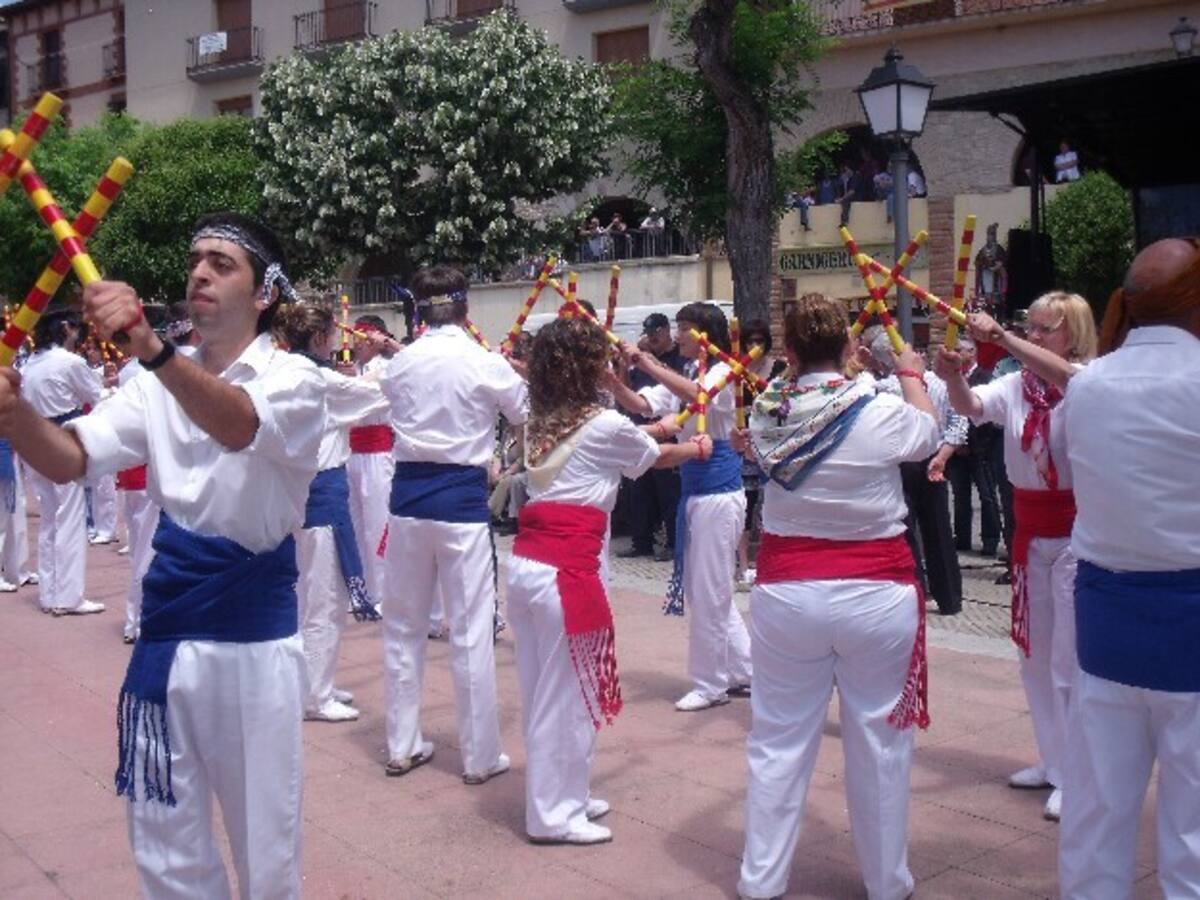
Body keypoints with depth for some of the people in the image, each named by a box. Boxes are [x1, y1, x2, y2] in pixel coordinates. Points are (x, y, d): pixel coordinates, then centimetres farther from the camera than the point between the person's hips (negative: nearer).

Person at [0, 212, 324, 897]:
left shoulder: (293, 379, -7)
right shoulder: (161, 383, 8)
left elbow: (239, 425, -30)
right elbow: (68, 459, -6)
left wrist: (152, 349, -47)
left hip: (253, 633, -4)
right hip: (167, 628, 5)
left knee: (265, 841, 7)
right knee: (166, 842, 13)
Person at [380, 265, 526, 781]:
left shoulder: (399, 364, 3)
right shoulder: (487, 364, -7)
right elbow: (528, 418, 7)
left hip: (409, 494, 4)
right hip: (461, 497, -4)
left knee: (403, 625, 14)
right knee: (470, 631, 3)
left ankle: (401, 746, 23)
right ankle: (480, 756, 11)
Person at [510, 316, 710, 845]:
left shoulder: (540, 421, 12)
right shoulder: (605, 425, -6)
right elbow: (659, 458, 13)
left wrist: (650, 428, 42)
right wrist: (698, 448, 32)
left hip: (525, 562, 8)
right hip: (569, 569, -8)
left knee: (542, 691, 16)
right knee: (566, 696, 3)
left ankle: (561, 795, 30)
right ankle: (553, 815, 12)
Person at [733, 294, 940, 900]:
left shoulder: (767, 416, -7)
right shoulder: (882, 412, -13)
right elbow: (927, 433, 10)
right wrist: (912, 379, 29)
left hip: (786, 593, 2)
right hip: (874, 595, -2)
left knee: (778, 740, 13)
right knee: (879, 742, 12)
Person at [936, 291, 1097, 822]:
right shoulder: (1015, 386, 4)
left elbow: (1060, 375, -32)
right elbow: (971, 406, -13)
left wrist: (1002, 338, -40)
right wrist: (953, 379, -33)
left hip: (1076, 531, -6)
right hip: (1031, 531, 6)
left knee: (1071, 661, -2)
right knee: (1035, 656, 15)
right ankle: (1053, 761, 30)